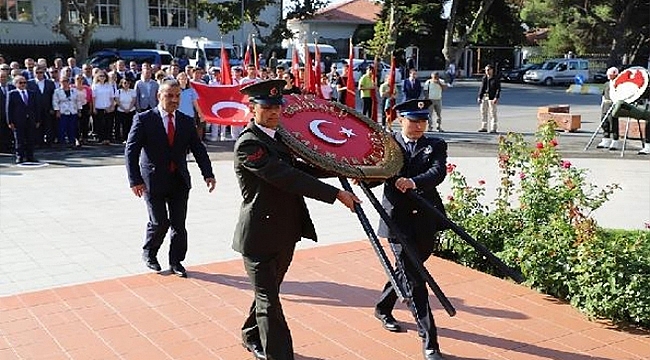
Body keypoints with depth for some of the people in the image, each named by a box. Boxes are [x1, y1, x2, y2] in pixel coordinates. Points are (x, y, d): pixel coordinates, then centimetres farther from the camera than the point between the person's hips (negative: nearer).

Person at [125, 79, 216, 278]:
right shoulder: (144, 119, -6)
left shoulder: (187, 121, 6)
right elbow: (131, 150, -9)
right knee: (160, 222, -3)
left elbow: (199, 149, 5)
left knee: (179, 223, 5)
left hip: (179, 181, 4)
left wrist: (208, 174, -8)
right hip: (153, 180, -3)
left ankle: (176, 261, 21)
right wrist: (135, 180, -17)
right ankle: (148, 253, 24)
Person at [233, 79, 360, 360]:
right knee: (269, 302, -3)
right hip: (261, 235, -9)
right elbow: (287, 178, -27)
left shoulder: (276, 137, 9)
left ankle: (251, 337, 45)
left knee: (268, 293, 24)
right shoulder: (248, 144, -19)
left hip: (285, 233, 9)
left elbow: (296, 169, 19)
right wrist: (336, 194, -26)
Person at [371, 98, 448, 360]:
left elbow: (438, 172, -13)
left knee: (406, 272, 19)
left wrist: (414, 182, -32)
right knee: (413, 279, -5)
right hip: (398, 219, -3)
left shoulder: (436, 146, 6)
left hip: (426, 220, 3)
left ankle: (383, 308, 46)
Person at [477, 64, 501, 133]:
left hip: (492, 98, -5)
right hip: (484, 97, 6)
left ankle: (493, 129, 0)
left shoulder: (495, 79, -2)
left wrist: (496, 98, -14)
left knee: (492, 113, -4)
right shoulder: (484, 78, 12)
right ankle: (484, 127, 18)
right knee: (483, 112, 8)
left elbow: (498, 89, -5)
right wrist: (479, 97, 8)